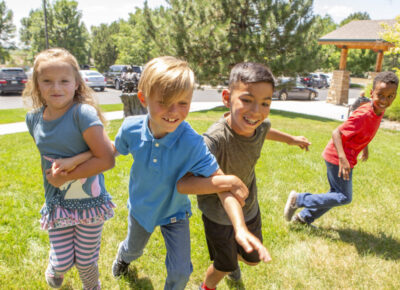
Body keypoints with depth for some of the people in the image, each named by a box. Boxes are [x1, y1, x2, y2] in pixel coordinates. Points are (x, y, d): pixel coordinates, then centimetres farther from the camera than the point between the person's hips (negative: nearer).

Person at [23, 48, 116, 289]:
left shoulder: (83, 113, -21)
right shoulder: (34, 119, -3)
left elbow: (106, 159, -22)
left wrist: (69, 169, -22)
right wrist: (83, 156, -24)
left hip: (90, 201, -3)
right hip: (57, 203, 3)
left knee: (85, 262, 14)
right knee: (62, 261, 10)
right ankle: (55, 267, 49)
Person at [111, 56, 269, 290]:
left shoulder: (192, 143, -36)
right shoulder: (131, 128, -27)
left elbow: (222, 183, -38)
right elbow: (115, 150, -3)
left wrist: (241, 228, -47)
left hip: (174, 212, -2)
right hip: (141, 207, 3)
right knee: (134, 248, 31)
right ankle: (124, 255, 71)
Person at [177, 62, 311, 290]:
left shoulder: (261, 125, -17)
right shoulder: (215, 140, -38)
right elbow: (181, 184, -41)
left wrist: (292, 139, 25)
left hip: (250, 210, 6)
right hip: (219, 217, -5)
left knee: (253, 259, 28)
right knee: (223, 267, 18)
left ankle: (234, 258, 64)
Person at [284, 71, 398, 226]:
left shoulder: (379, 111, 3)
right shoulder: (363, 115, -25)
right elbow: (336, 133, -29)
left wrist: (365, 147, 26)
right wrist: (342, 159, -38)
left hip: (344, 157, 9)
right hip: (337, 157, -9)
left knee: (337, 194, 16)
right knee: (344, 197, -4)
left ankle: (304, 217, 25)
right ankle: (298, 199, 1)